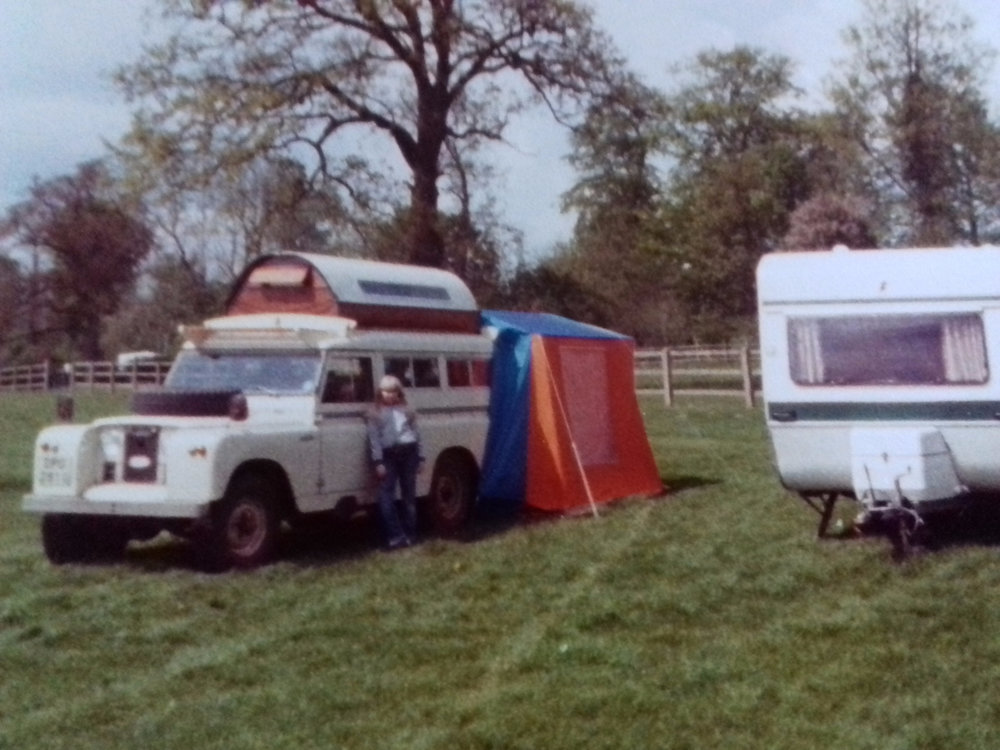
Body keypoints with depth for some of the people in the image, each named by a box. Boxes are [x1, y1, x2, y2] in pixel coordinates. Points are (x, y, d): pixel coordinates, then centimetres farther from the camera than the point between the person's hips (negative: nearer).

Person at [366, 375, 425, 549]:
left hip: (408, 452, 3)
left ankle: (410, 534, 14)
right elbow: (374, 438, -3)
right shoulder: (376, 413, 4)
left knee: (409, 495, 7)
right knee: (386, 496, -11)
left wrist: (421, 458, 6)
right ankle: (395, 536, -10)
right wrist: (378, 462, -12)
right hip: (389, 455, -3)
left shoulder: (406, 410, 13)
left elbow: (416, 434, 12)